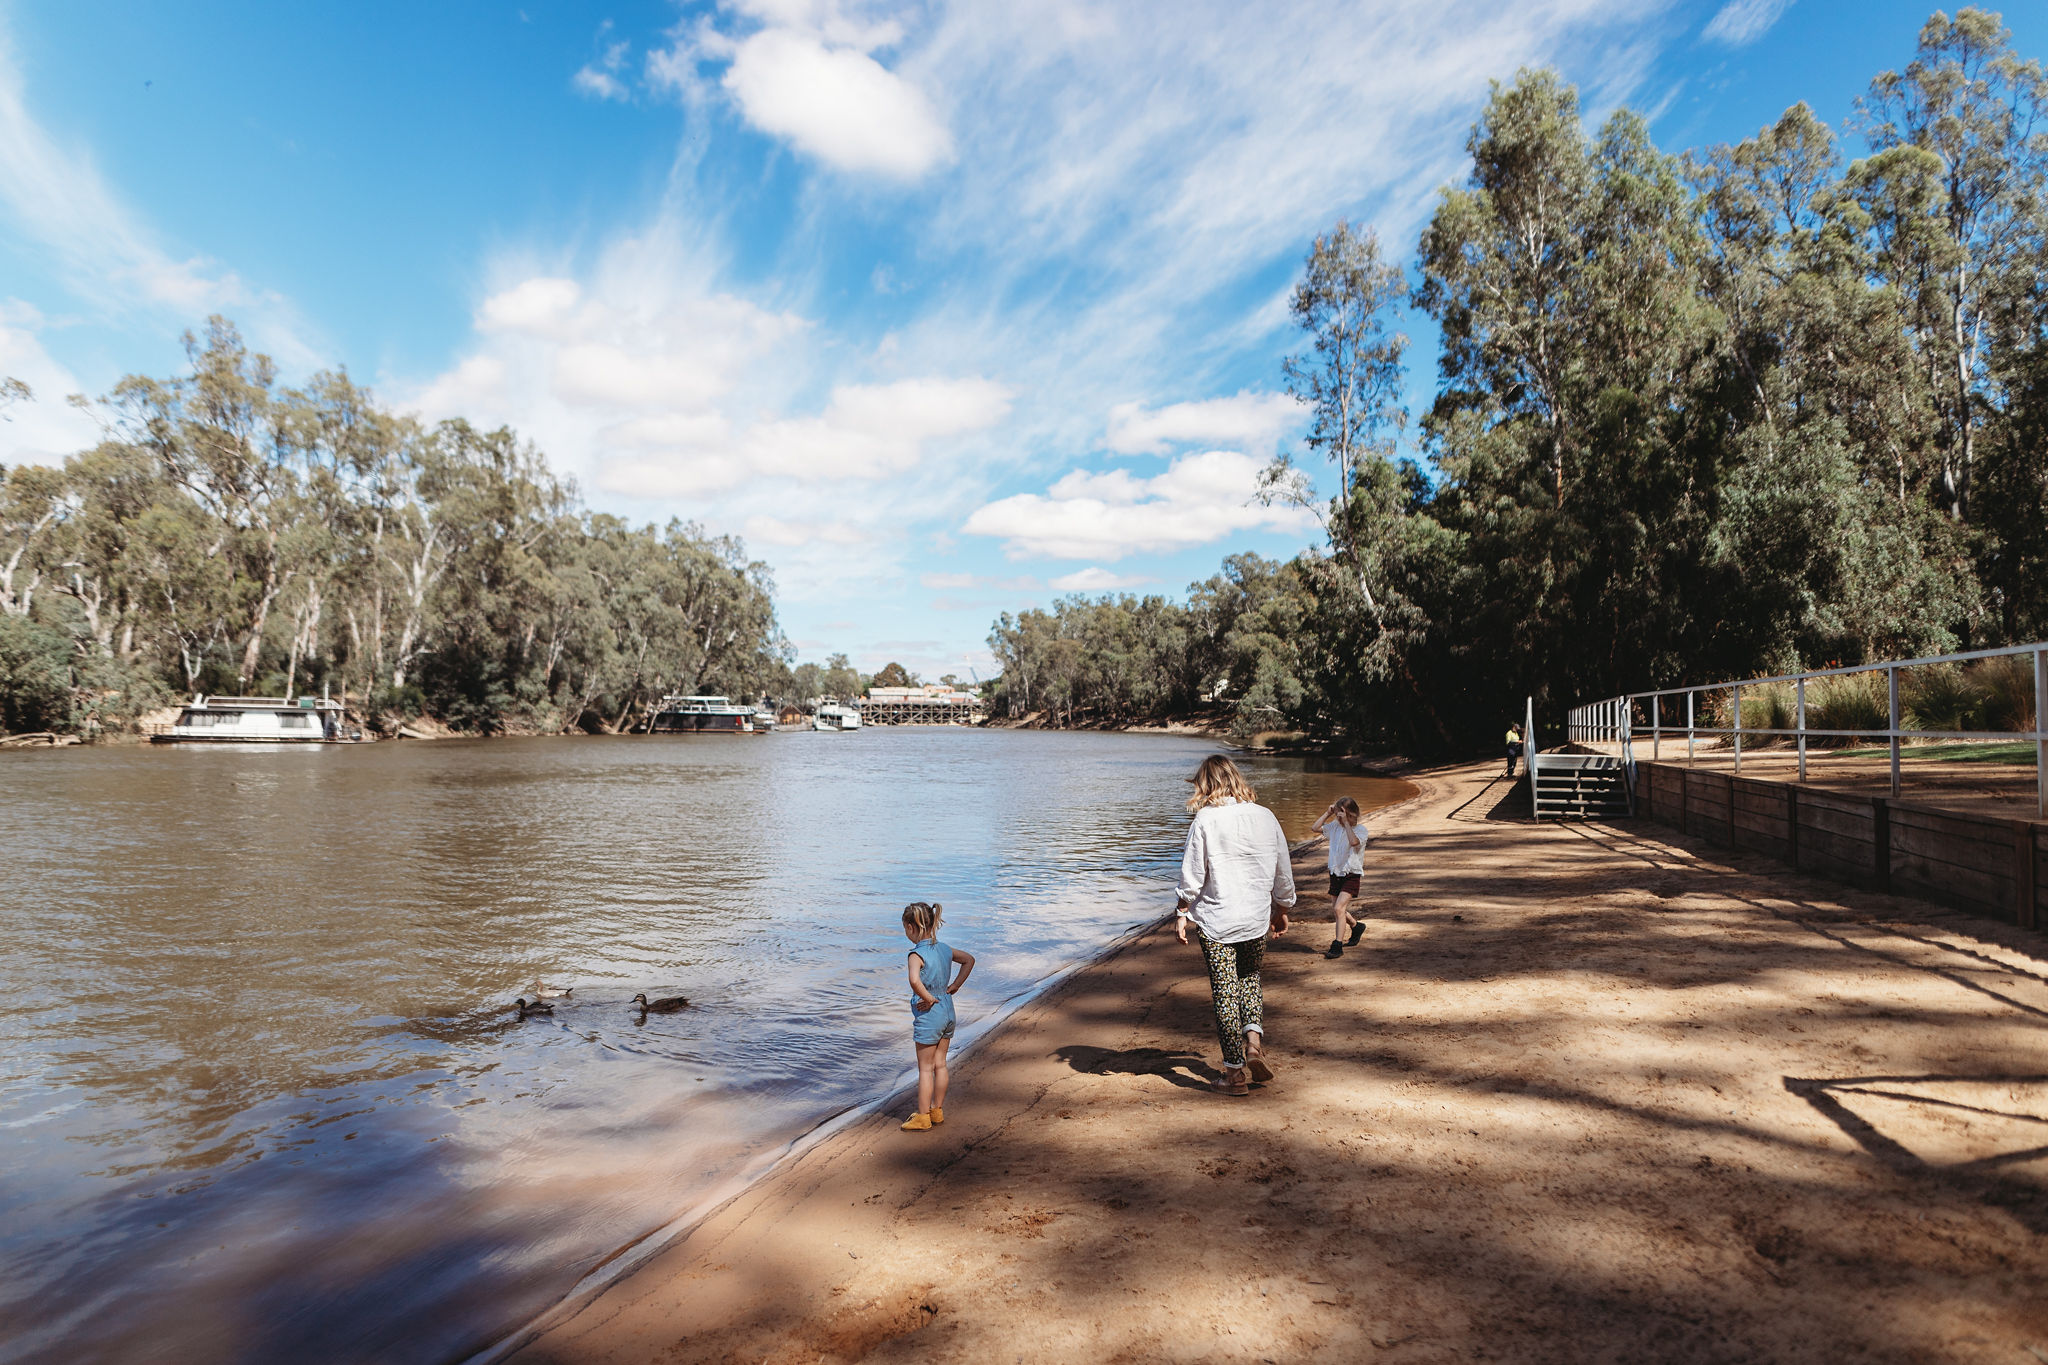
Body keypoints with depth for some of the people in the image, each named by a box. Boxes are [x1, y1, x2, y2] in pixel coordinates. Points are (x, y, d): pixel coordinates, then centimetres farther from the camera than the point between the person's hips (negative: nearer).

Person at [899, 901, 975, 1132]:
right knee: (940, 1064, 16)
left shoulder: (917, 954, -19)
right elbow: (969, 960, 18)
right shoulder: (944, 949, 3)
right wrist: (954, 986, 12)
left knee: (925, 1068, 5)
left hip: (928, 1015, -7)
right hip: (947, 1011, 7)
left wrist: (928, 998, -23)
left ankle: (923, 1117, 14)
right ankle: (937, 1111, 26)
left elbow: (914, 980, -39)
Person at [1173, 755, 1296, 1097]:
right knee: (1250, 977, 25)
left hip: (1215, 919, -4)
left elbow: (1192, 873, -9)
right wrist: (1281, 909, 23)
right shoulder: (1265, 816, 2)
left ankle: (1235, 1073, 9)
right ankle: (1254, 1040, 6)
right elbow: (1283, 872, 10)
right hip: (1256, 918, 4)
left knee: (1224, 991, 3)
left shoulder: (1205, 819, -10)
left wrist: (1182, 913, 2)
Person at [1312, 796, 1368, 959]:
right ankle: (1356, 926, 43)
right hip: (1335, 873, 7)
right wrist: (1328, 813, -2)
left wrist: (1346, 822, -29)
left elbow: (1354, 842, -33)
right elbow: (1316, 828, 5)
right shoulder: (1335, 826, 4)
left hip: (1351, 874, -7)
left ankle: (1337, 946, -11)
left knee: (1339, 908, -17)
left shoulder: (1360, 829, -14)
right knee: (1335, 910, 15)